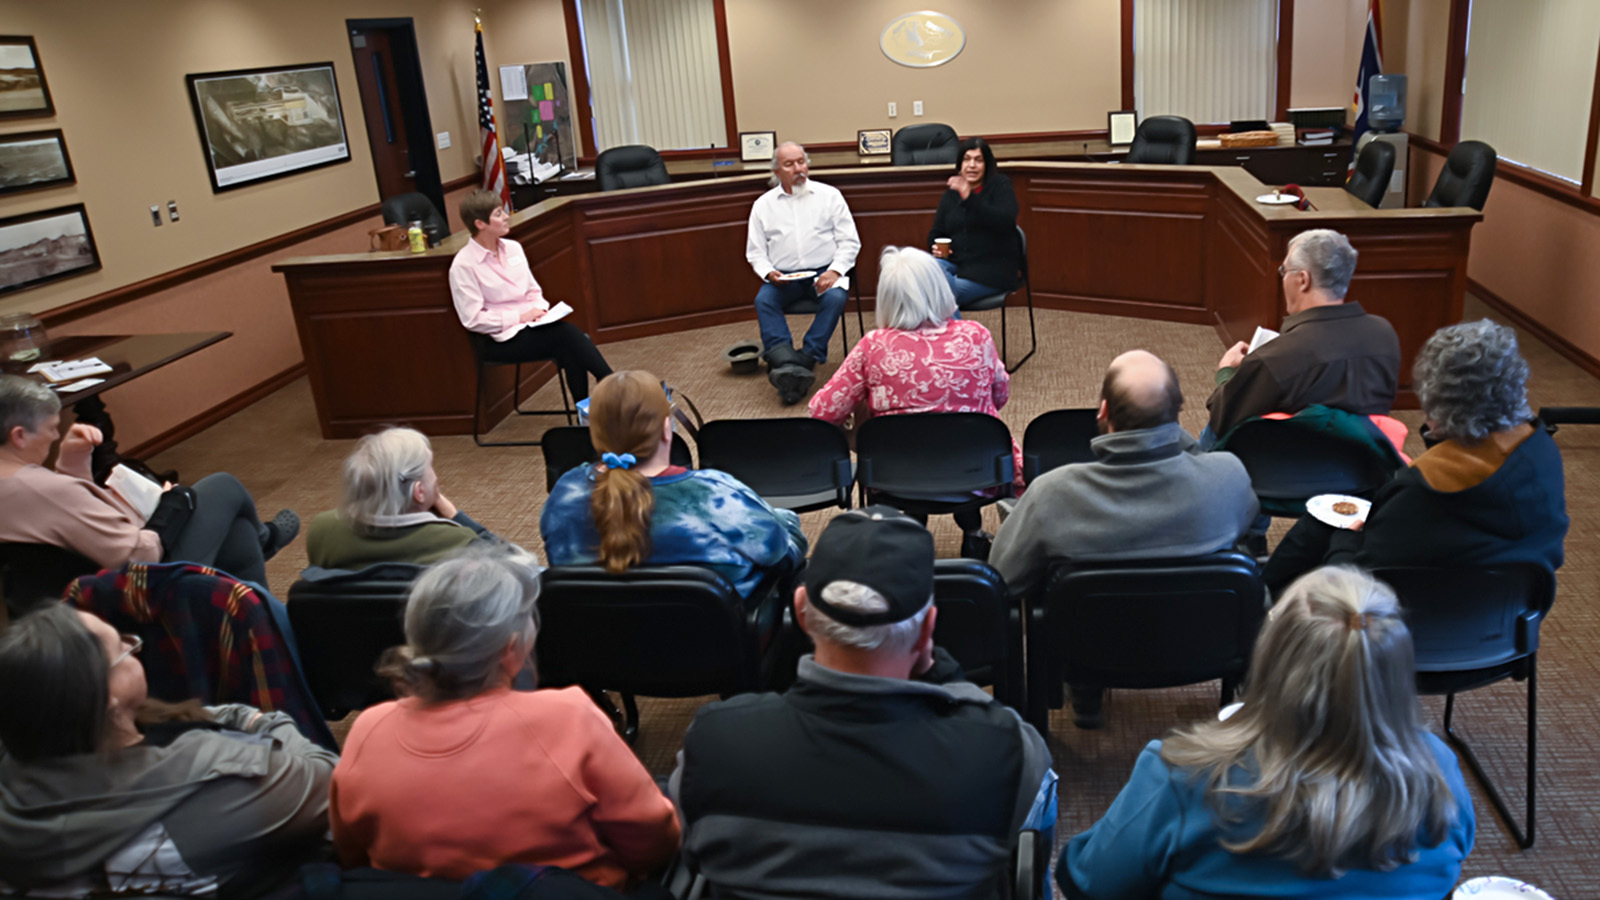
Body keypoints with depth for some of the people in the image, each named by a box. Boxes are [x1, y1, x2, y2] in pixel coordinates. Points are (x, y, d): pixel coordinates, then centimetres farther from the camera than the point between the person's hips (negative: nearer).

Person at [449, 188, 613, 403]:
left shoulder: (513, 248, 9)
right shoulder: (463, 265, -10)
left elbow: (533, 290, 17)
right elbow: (473, 319, -13)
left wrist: (540, 309, -6)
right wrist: (520, 317, -15)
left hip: (530, 324, 6)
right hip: (501, 338, -6)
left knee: (570, 353, -25)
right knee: (566, 336, -26)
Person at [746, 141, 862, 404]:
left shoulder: (829, 195, 9)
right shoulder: (763, 204, 12)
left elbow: (849, 241, 5)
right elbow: (755, 251, 11)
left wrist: (834, 271, -11)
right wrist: (769, 273, -10)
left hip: (824, 271, -1)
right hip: (783, 278, 1)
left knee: (835, 298, -32)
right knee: (763, 301, -29)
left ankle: (804, 360, -35)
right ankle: (790, 366, -43)